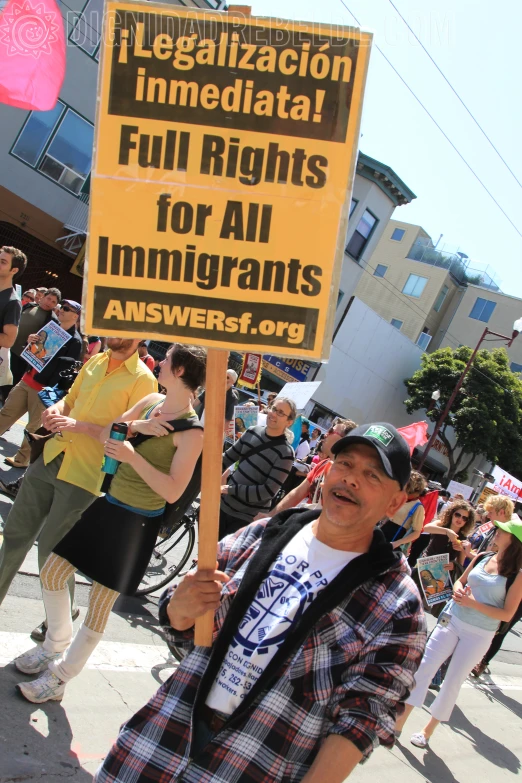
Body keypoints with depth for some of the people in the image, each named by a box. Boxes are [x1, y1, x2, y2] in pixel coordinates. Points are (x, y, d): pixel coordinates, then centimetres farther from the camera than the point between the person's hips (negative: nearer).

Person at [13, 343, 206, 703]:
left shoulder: (192, 431, -19)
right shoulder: (151, 402, 4)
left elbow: (173, 491, -23)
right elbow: (106, 435, 7)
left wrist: (133, 457, -28)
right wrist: (136, 426, -12)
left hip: (138, 522, -8)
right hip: (108, 504, 8)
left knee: (100, 603, 4)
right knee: (52, 572, 15)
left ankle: (59, 678, 25)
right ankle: (55, 647, 38)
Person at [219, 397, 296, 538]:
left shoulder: (285, 453, -17)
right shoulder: (252, 431, 0)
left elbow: (269, 491, -21)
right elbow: (228, 458, 10)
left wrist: (231, 489, -19)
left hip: (249, 518, -5)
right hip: (224, 505, 5)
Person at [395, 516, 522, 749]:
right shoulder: (482, 557, 2)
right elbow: (460, 581, 14)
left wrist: (474, 604, -21)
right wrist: (458, 592, -8)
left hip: (478, 635, -4)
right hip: (452, 620, 4)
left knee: (452, 682, 6)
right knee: (424, 667, 1)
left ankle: (428, 731, 26)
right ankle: (398, 722, 11)